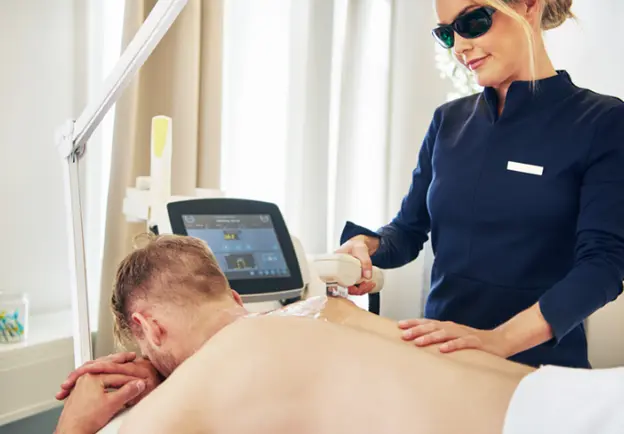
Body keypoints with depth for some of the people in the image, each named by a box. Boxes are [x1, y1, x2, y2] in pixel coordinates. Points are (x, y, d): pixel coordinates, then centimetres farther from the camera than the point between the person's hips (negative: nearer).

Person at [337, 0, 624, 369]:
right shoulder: (449, 121, 5)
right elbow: (409, 229, 9)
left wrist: (499, 339, -31)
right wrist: (365, 245, -13)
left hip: (540, 369, -4)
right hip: (439, 353, 4)